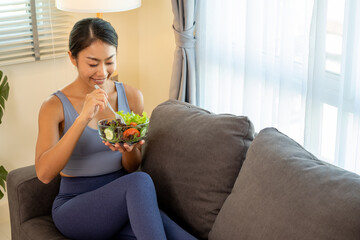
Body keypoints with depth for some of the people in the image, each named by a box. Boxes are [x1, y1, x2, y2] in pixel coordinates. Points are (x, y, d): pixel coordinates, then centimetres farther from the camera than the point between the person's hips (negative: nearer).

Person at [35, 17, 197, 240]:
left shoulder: (132, 96, 3)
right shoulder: (55, 106, -5)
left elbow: (132, 167, 9)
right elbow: (44, 173, -19)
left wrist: (129, 149, -16)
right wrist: (83, 118, -27)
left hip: (122, 203, 2)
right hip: (76, 208, -2)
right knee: (139, 182, -33)